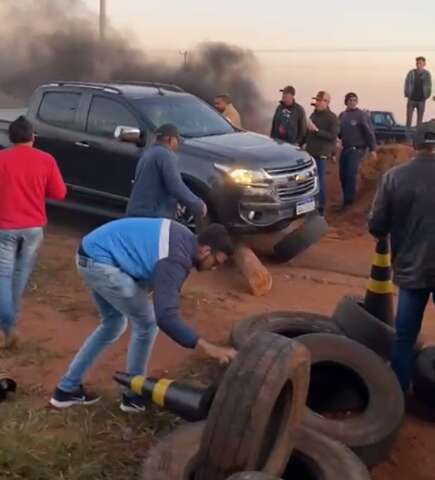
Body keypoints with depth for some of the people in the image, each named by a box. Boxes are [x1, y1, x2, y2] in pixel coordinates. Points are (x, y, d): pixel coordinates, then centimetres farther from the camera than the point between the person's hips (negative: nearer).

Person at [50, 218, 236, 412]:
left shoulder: (184, 238, 6)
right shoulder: (175, 260, -22)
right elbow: (166, 317, -31)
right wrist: (209, 348, -31)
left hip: (93, 252, 10)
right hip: (100, 261, -10)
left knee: (113, 324, 21)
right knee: (146, 324, -1)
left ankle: (67, 389, 28)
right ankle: (133, 396, 16)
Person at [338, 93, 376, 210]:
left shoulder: (362, 115, -8)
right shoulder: (342, 115, 11)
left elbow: (369, 132, -10)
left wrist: (372, 148, -13)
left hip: (358, 149, -6)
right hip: (345, 148, 6)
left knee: (351, 174, -12)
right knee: (343, 174, 7)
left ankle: (348, 200, -6)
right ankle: (348, 197, 20)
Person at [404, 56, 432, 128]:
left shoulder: (427, 74, -1)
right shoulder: (411, 73, -3)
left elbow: (429, 86, 3)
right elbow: (407, 84, 1)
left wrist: (426, 96, -3)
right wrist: (407, 95, -4)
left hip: (421, 100, 1)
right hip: (411, 100, 0)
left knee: (420, 120, 4)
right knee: (409, 119, -2)